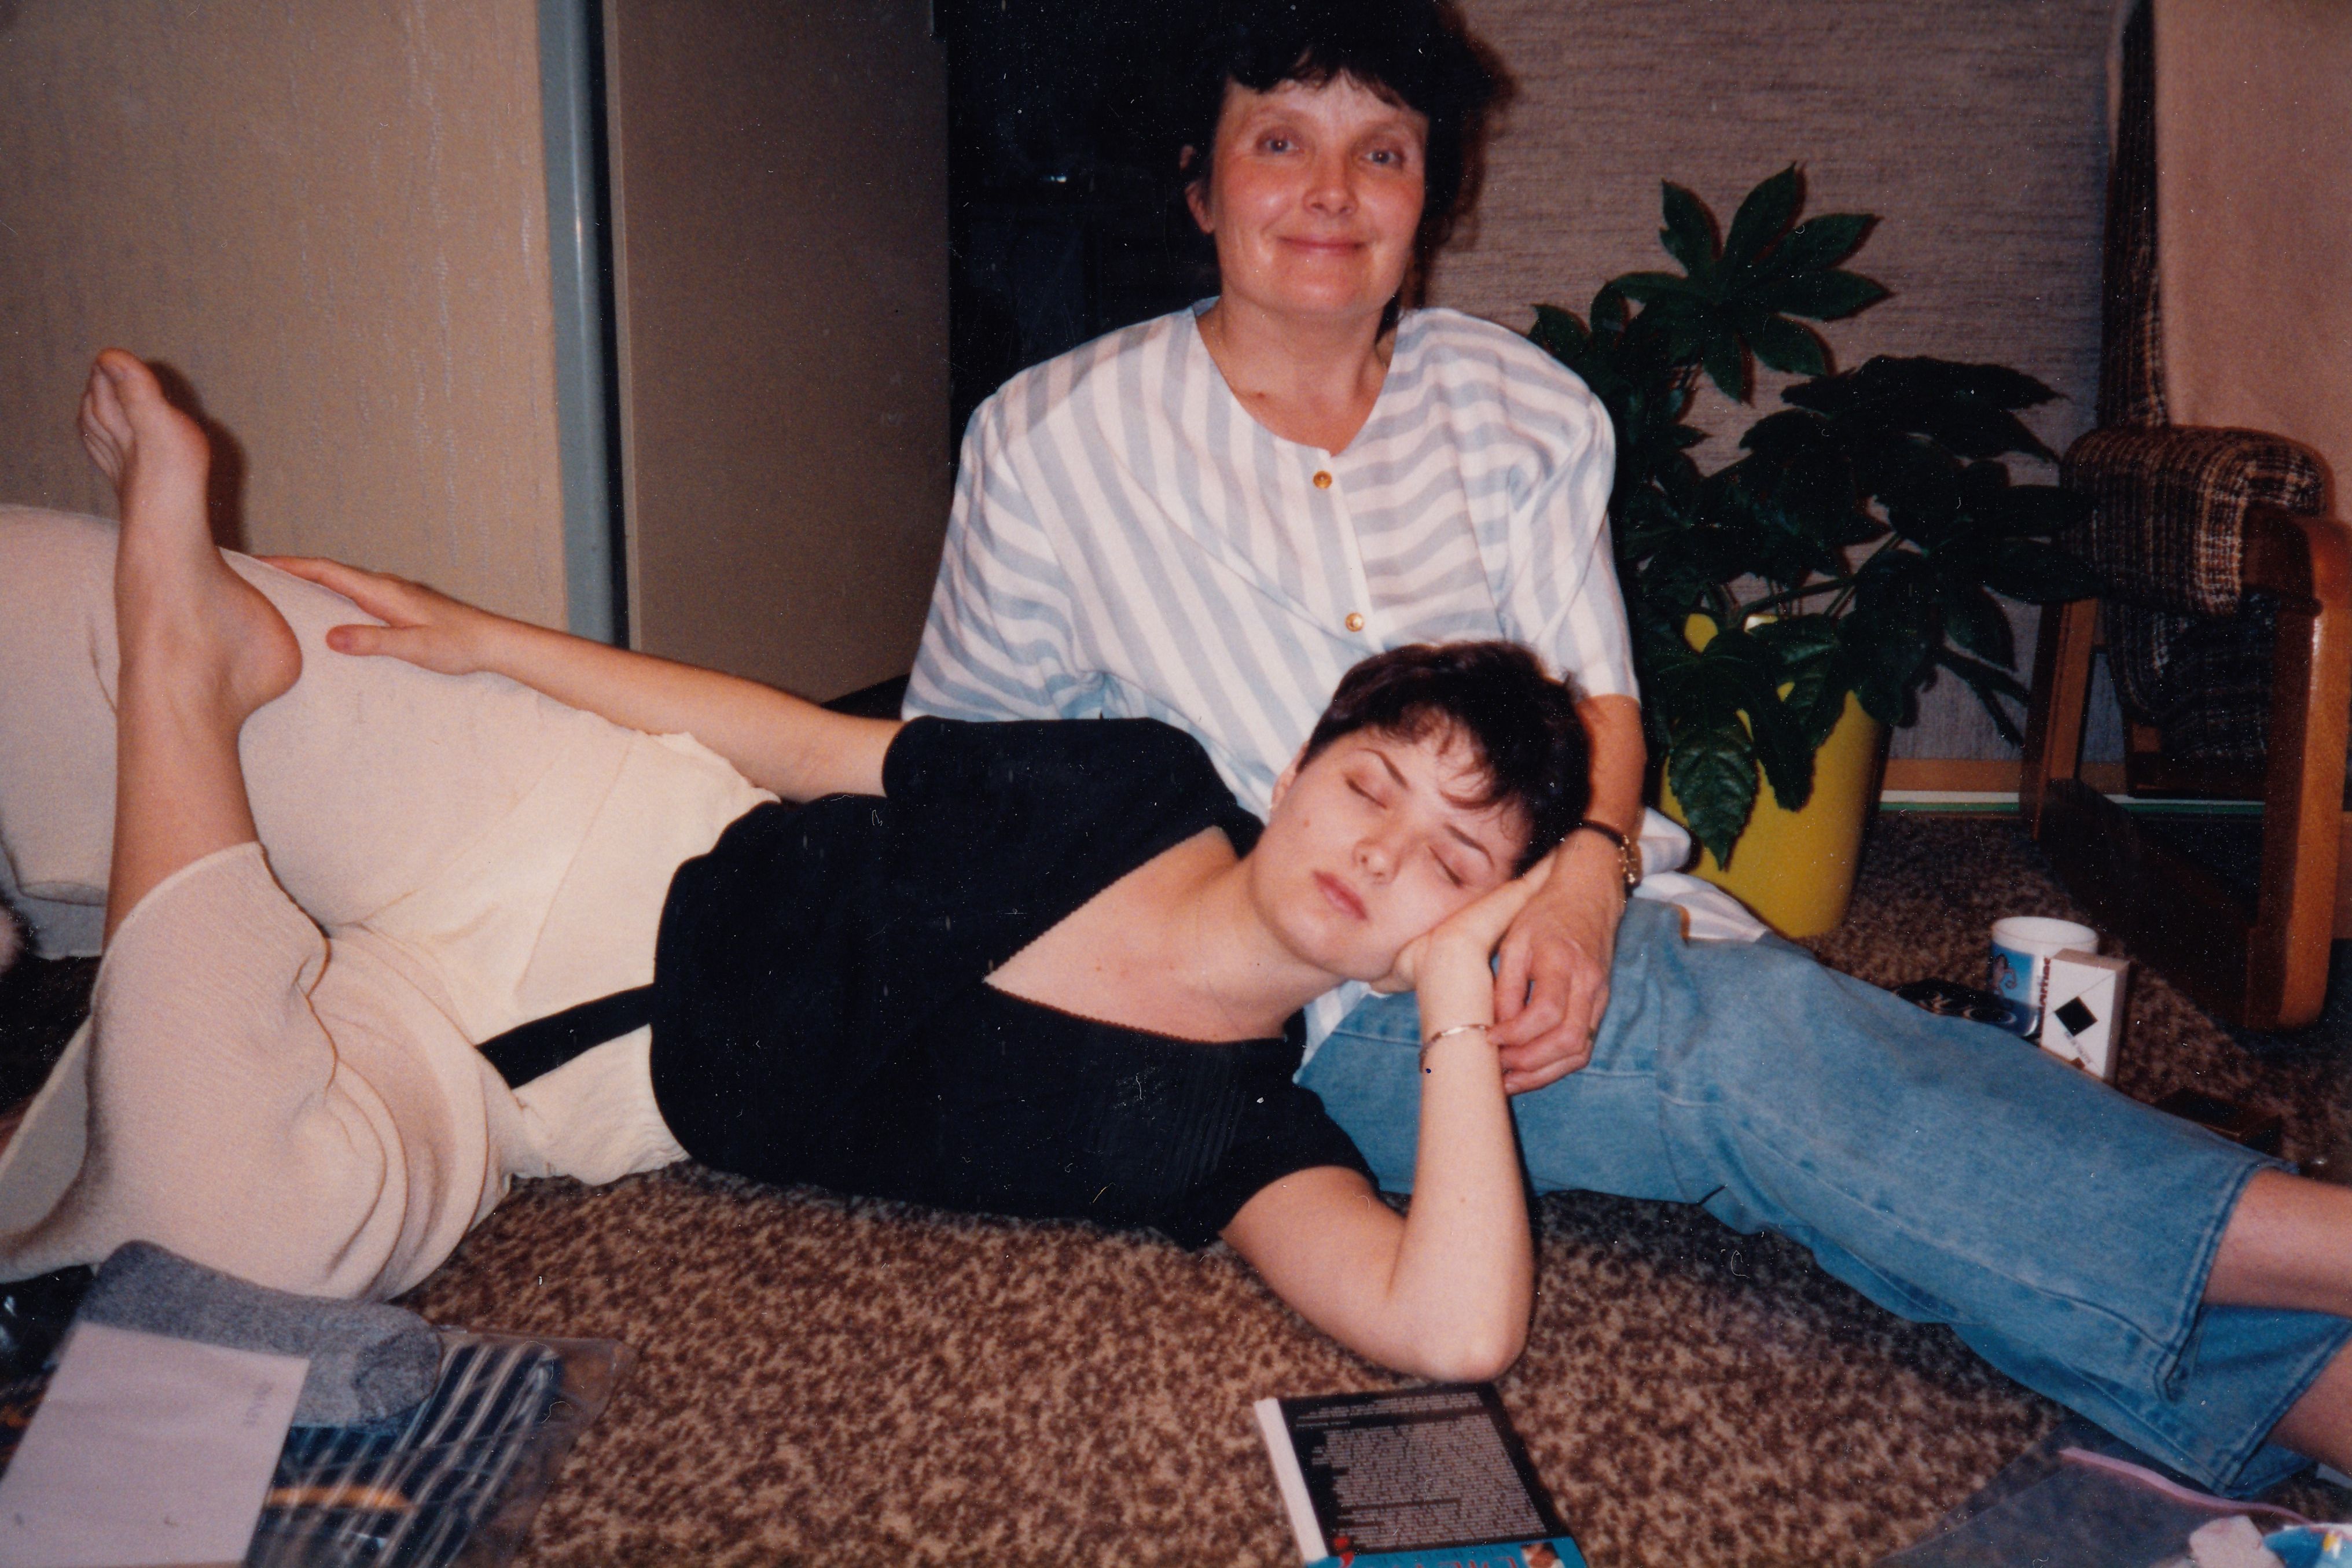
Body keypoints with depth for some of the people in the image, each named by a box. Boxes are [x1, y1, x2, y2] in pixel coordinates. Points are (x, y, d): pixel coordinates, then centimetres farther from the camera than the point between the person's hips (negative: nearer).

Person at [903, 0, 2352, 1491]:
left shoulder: (1522, 407, 11)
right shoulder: (1052, 439, 3)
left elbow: (1594, 692, 6)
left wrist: (1584, 876, -17)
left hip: (1571, 919, 4)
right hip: (1343, 1013, -4)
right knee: (1747, 1034, -30)